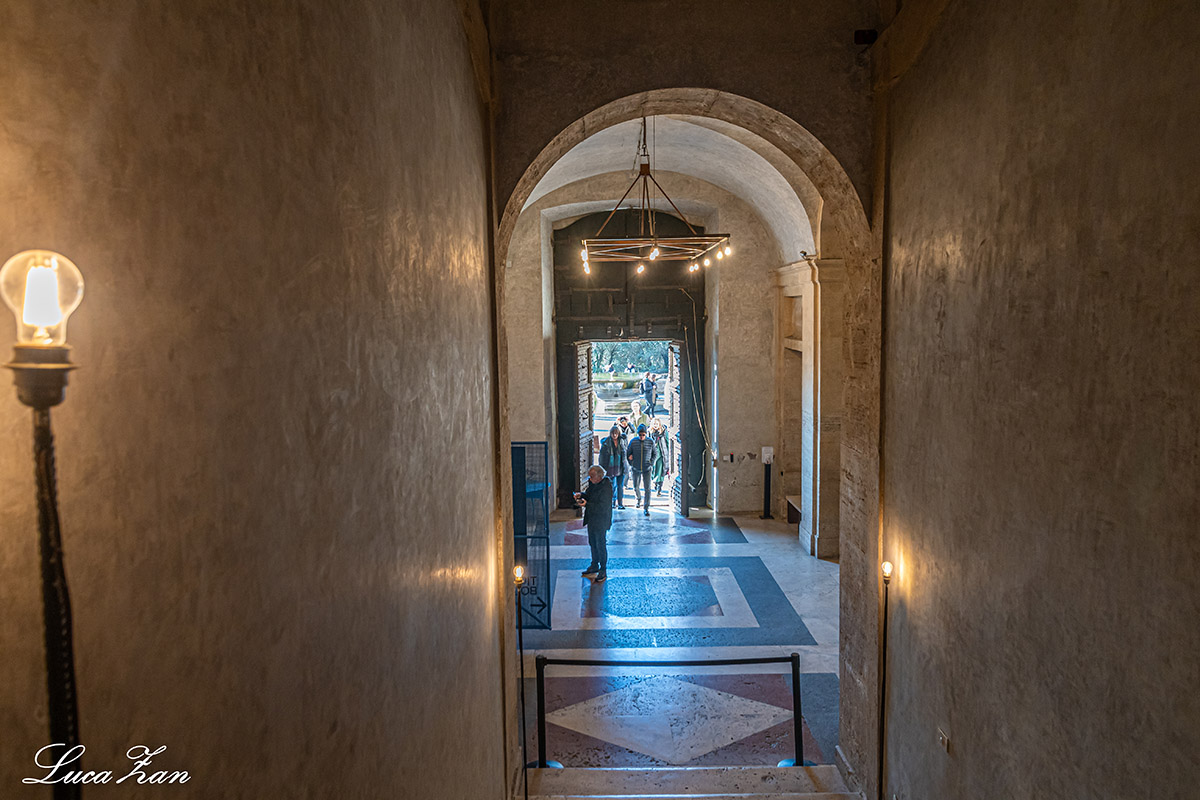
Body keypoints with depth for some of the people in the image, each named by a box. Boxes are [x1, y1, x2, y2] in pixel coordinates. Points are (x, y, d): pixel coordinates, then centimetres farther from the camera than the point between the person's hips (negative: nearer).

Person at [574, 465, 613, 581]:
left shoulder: (606, 487, -23)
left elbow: (603, 506, -26)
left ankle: (603, 571, 11)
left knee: (600, 545, -1)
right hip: (591, 519, 9)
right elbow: (589, 495, 20)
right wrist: (581, 494, -1)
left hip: (601, 521, -9)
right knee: (592, 543, 20)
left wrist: (587, 504, -26)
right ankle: (594, 565, 37)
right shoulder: (592, 483, 4)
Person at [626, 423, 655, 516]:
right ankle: (639, 498, 47)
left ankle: (646, 508, -3)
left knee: (647, 488, -8)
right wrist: (631, 464, 2)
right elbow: (628, 454, 6)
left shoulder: (650, 442, -5)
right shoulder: (633, 442, -5)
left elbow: (654, 454, 10)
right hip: (636, 469, 2)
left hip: (647, 469, -1)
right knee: (636, 487, 15)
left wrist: (651, 464, 1)